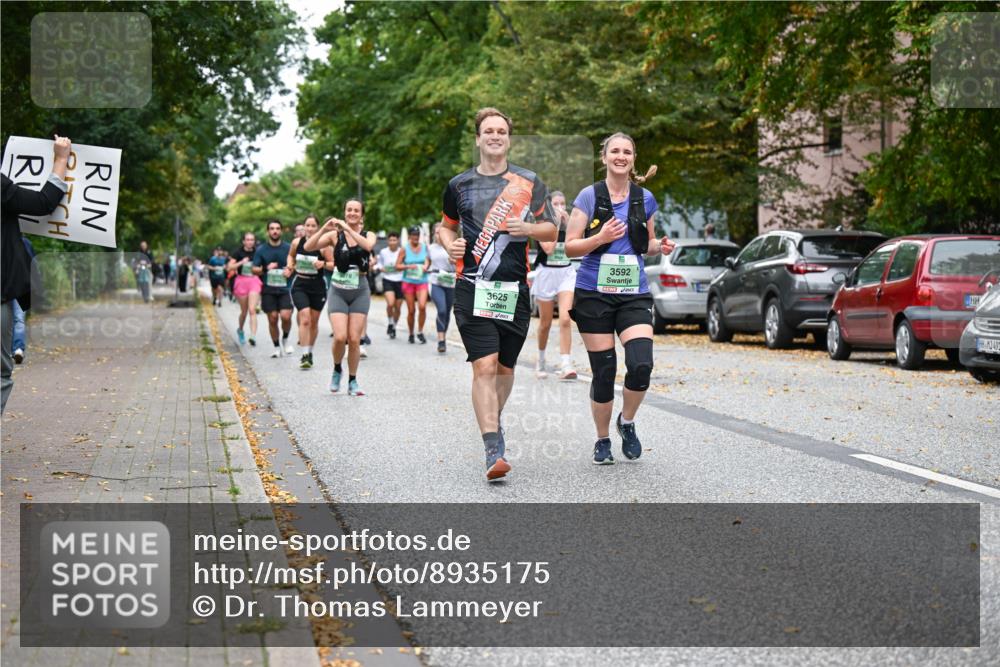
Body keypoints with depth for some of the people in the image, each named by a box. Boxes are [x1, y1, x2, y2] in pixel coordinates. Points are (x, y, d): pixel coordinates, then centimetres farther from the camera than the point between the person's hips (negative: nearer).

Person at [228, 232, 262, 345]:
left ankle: (253, 336, -21)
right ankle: (240, 330, 38)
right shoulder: (239, 252, -2)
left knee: (252, 310, -13)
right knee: (244, 311, 10)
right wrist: (241, 262, -17)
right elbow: (230, 267, -6)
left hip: (254, 281, 0)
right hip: (241, 281, 0)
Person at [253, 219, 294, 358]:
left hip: (285, 288, 0)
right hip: (268, 289, 1)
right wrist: (266, 269, -15)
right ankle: (276, 347, 15)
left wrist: (290, 270, -8)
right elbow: (255, 269, 4)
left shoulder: (288, 247, 5)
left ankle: (285, 339, 13)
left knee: (286, 316, -14)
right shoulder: (261, 249, 5)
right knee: (272, 319, 0)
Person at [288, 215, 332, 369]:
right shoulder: (296, 242, -1)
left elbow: (334, 264, -4)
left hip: (318, 286, 0)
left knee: (314, 322, 11)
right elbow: (291, 255, 20)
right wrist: (290, 265, 0)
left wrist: (323, 264, -23)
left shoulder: (323, 245, -9)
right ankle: (305, 355, -16)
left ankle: (309, 352, 31)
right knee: (304, 319, -16)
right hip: (300, 285, 0)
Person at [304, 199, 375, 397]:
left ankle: (352, 381, 11)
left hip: (360, 292, 1)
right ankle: (337, 369, 15)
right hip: (338, 291, -1)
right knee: (340, 337, -13)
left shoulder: (368, 235, 3)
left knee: (354, 339, -2)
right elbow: (308, 246, -10)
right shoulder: (335, 235, 1)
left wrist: (348, 229, -26)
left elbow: (368, 245, -22)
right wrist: (324, 229, -21)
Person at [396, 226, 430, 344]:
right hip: (408, 281, 0)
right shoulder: (405, 249, 1)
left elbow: (429, 261, 11)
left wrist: (426, 266, -11)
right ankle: (411, 334, 19)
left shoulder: (425, 247, 5)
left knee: (422, 306, -19)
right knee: (411, 310, 1)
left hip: (422, 281, 0)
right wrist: (408, 266, -15)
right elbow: (397, 266, 0)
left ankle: (420, 332, -4)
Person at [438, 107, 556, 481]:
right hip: (473, 288, -1)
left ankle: (493, 421, 39)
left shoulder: (529, 182, 9)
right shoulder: (459, 185, 10)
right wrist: (451, 245, 0)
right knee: (484, 367, -14)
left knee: (505, 367, 12)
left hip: (515, 289, 2)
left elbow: (552, 230, 11)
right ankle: (494, 451, -17)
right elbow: (446, 226, 23)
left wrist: (528, 229, -11)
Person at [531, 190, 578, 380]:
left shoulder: (569, 223, 7)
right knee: (545, 323, 10)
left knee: (565, 320, -15)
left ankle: (565, 365, -19)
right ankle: (540, 360, 32)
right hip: (546, 273, -2)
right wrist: (556, 223, -16)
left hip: (567, 273, 2)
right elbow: (548, 248, -18)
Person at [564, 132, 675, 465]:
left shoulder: (645, 198, 8)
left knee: (641, 365, -16)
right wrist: (600, 237, -19)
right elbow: (570, 247, -3)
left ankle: (627, 422, 13)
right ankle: (602, 441, 20)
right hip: (594, 293, -2)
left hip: (634, 294, 2)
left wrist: (660, 246, -1)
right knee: (603, 372, -1)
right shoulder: (589, 196, -1)